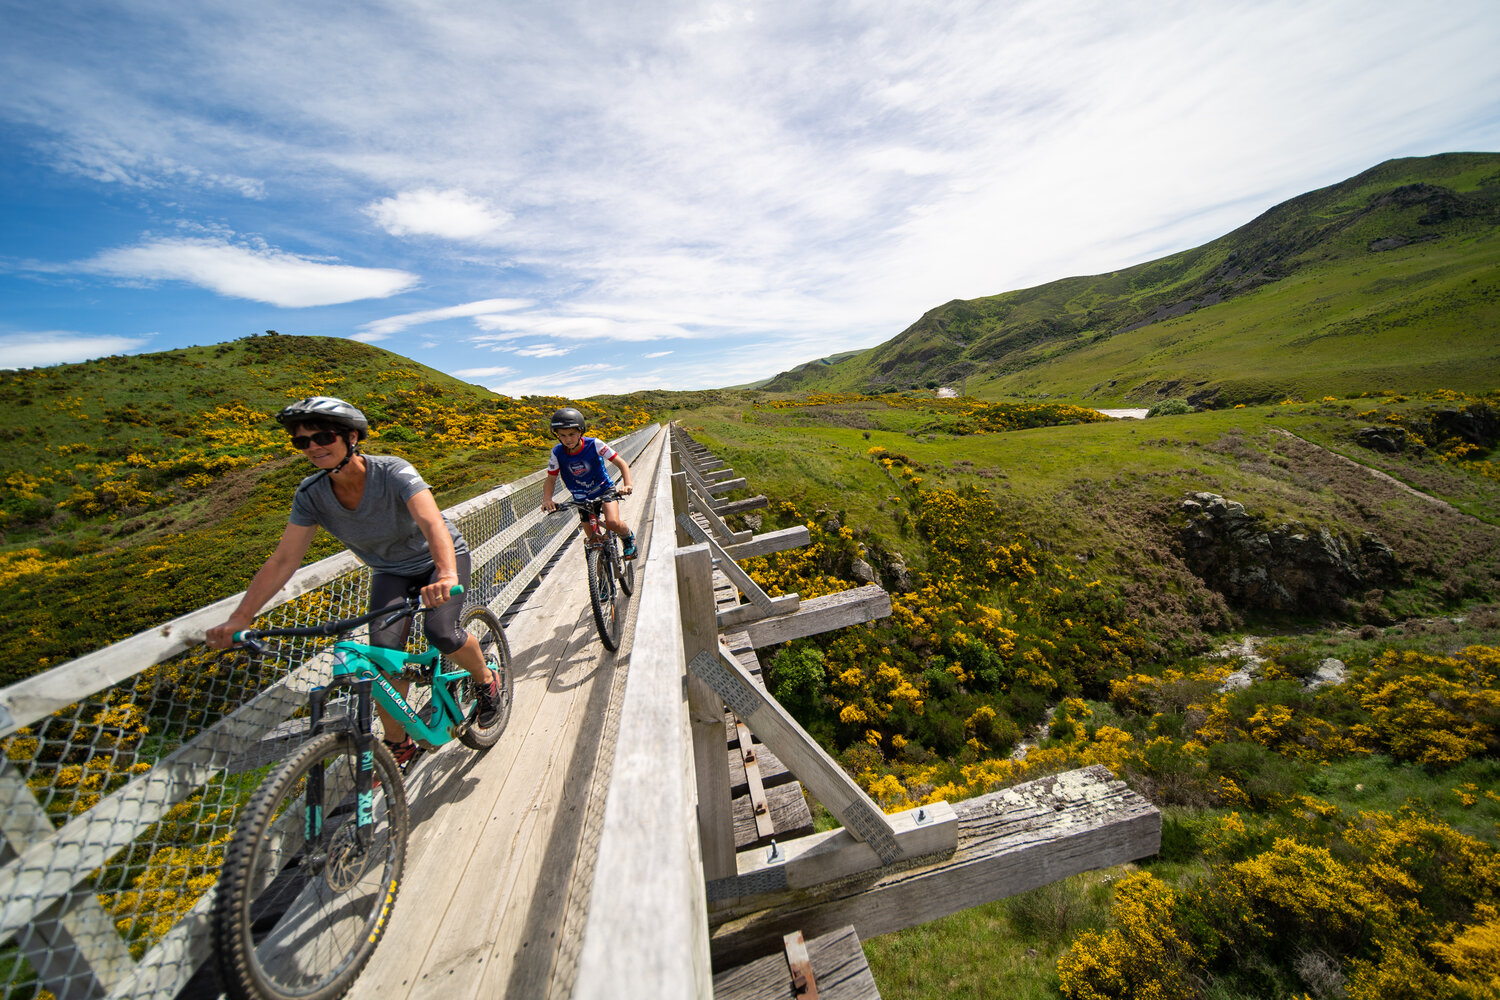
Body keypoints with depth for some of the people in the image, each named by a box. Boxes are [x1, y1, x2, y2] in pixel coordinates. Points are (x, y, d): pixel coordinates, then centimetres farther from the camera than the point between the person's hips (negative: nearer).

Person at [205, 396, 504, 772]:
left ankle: (486, 678, 7)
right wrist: (238, 619, -24)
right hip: (390, 572, 4)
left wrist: (447, 576, -62)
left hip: (439, 559, -4)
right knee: (384, 651, -14)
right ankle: (398, 744, 7)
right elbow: (282, 561, -13)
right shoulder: (311, 495, -15)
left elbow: (432, 523, -45)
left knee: (441, 633, -26)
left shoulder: (393, 472, -29)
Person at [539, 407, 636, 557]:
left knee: (612, 522, -29)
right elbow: (551, 479, -6)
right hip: (583, 499, 3)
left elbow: (621, 463, -20)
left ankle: (629, 537, 5)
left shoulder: (594, 444, -20)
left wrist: (627, 484, -38)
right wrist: (546, 499, -26)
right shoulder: (557, 453, -13)